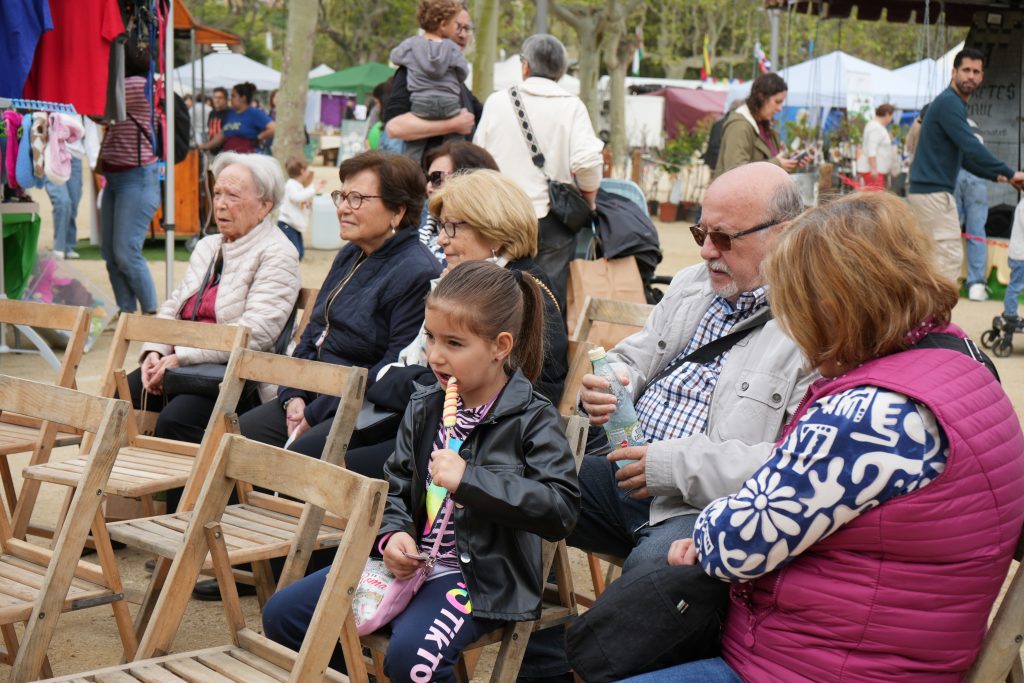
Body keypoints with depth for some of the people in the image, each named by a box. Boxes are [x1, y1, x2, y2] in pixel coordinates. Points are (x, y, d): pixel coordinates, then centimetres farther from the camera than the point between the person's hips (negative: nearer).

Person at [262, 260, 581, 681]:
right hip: (408, 562, 7)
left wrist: (468, 479, -26)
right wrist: (392, 534, -6)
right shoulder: (423, 409, 8)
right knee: (282, 614, 1)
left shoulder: (533, 420, -11)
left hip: (480, 578, -6)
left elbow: (561, 508, -22)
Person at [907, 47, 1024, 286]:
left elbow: (964, 157, 24)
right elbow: (971, 148, -22)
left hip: (926, 192, 10)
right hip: (934, 192, -10)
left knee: (933, 258, 14)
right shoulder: (949, 103, -13)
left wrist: (997, 176, 16)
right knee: (950, 257, -10)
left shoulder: (955, 103, 19)